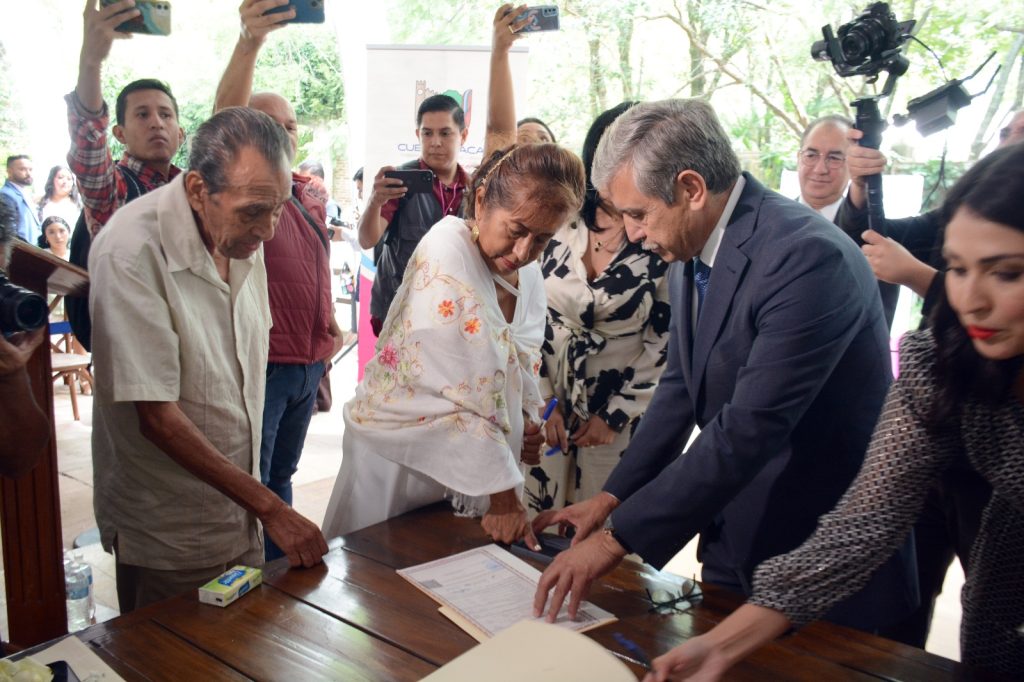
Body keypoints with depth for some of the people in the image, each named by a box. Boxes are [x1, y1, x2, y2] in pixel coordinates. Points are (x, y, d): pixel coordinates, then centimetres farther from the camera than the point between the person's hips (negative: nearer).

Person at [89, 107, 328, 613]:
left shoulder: (241, 231, -1)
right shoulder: (131, 252, -24)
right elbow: (156, 415, -24)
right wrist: (271, 508, -22)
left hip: (238, 510, 6)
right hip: (167, 535, -6)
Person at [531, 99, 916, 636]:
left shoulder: (807, 258, -27)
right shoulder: (689, 256, 0)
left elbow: (750, 428, -30)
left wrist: (619, 537, -25)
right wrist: (611, 497, 1)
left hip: (826, 565, -7)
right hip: (733, 537, 7)